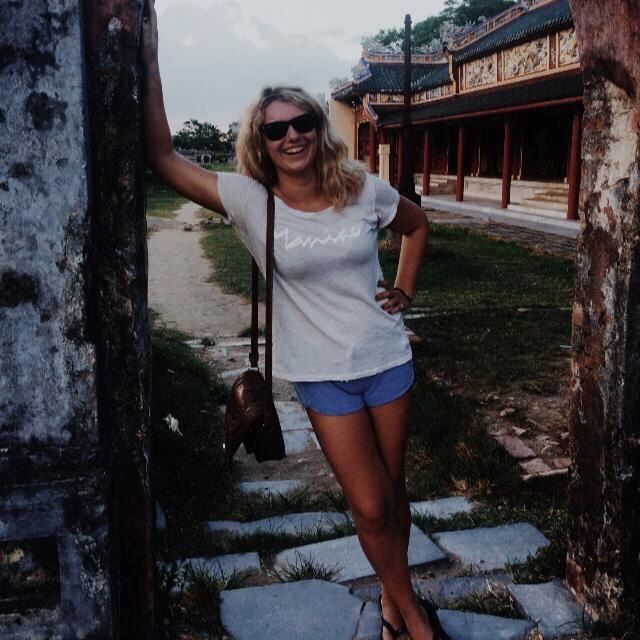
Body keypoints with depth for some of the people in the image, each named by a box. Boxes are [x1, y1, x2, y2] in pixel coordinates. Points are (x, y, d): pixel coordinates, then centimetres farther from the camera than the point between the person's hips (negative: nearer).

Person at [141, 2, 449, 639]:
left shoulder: (364, 190, -4)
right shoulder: (250, 201, -10)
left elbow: (416, 225, 16)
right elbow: (162, 156, -16)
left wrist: (405, 288, 6)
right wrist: (149, 63, -17)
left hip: (387, 358, 3)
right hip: (324, 375, -2)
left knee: (392, 490, 16)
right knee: (370, 507, 1)